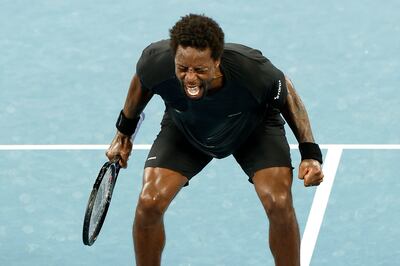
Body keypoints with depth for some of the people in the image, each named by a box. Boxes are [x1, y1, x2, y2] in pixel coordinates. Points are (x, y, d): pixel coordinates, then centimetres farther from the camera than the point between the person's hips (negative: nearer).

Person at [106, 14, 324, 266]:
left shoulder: (253, 70, -40)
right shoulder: (156, 62, -36)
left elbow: (286, 93, -16)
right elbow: (141, 83, -7)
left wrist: (310, 153, -21)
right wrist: (124, 132, 5)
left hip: (254, 125, -1)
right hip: (183, 129, 2)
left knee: (279, 204, -21)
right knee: (149, 203, -16)